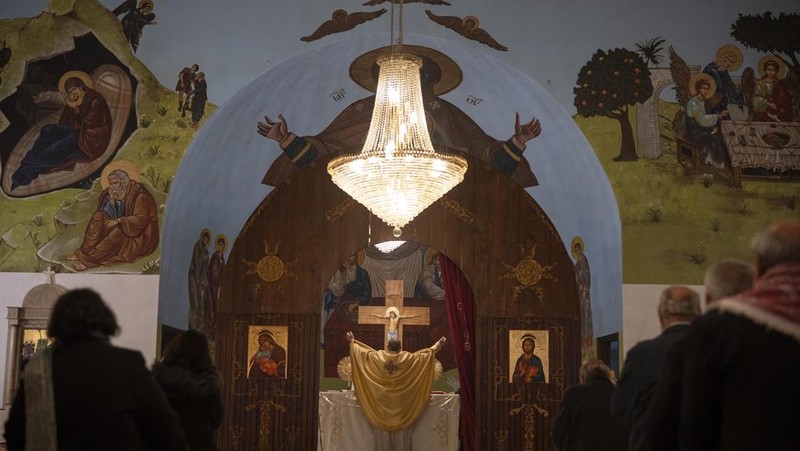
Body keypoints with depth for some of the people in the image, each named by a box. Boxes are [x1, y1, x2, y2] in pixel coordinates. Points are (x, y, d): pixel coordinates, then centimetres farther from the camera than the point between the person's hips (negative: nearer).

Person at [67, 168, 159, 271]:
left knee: (120, 230, -35)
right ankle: (84, 253, -23)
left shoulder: (139, 195, -14)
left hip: (140, 236, -7)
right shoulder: (112, 194, 6)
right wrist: (111, 202, -13)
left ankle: (89, 260, -35)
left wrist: (118, 221, -33)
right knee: (99, 217, -12)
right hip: (119, 231, 7)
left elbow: (141, 218, -24)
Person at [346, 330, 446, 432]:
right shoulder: (407, 358, -12)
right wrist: (438, 344, 7)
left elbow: (361, 351, 3)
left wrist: (352, 341, 17)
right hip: (401, 400, -1)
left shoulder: (378, 356, -9)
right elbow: (428, 353, -4)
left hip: (382, 399, 1)